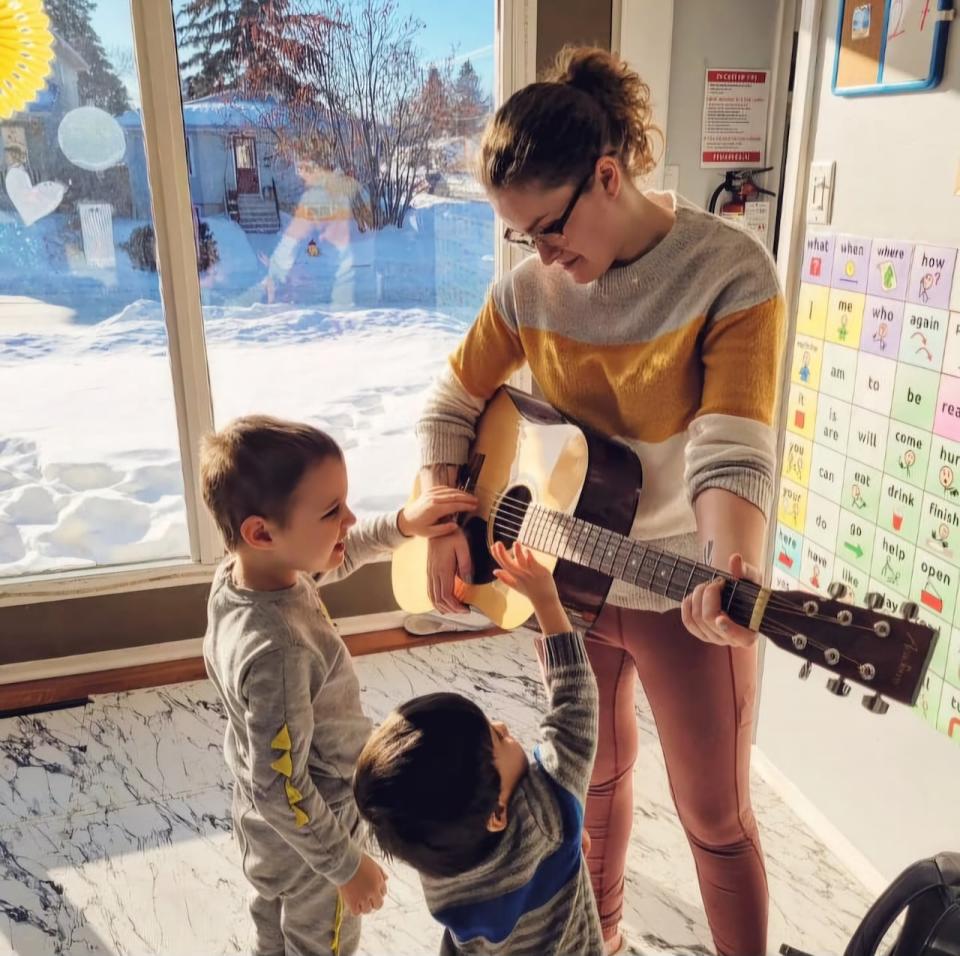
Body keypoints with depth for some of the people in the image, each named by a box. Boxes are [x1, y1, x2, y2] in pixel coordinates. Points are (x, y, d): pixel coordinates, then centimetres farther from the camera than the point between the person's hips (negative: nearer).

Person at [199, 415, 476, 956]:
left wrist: (403, 524, -5)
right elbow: (282, 791, -32)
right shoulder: (278, 653, -41)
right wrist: (348, 865, -19)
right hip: (305, 837, -7)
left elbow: (335, 559, 5)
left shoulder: (240, 571, -16)